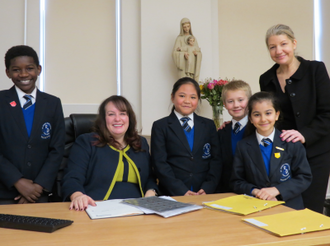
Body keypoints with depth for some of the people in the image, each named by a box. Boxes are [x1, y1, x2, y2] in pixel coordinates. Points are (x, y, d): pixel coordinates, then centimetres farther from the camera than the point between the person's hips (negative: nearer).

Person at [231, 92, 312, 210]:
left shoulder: (292, 143, 4)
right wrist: (254, 191, -11)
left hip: (289, 206, 0)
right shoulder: (243, 146, 6)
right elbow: (237, 181, 9)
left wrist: (277, 190, -10)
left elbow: (305, 177, 3)